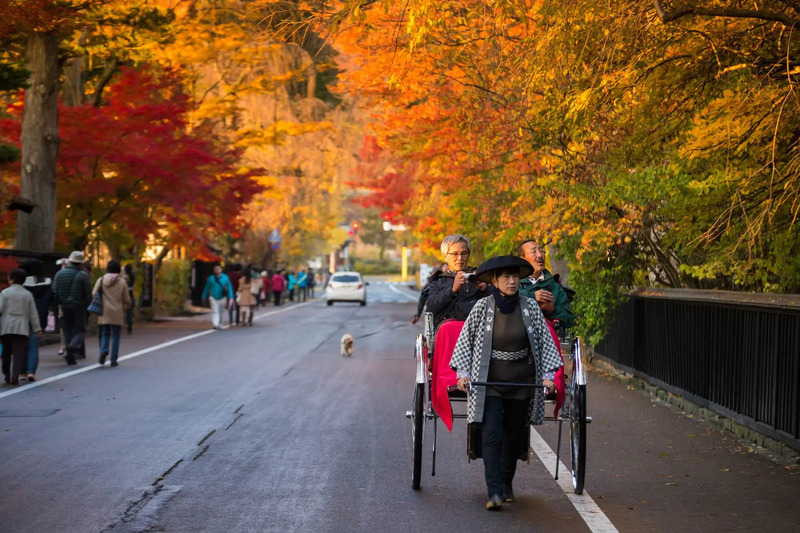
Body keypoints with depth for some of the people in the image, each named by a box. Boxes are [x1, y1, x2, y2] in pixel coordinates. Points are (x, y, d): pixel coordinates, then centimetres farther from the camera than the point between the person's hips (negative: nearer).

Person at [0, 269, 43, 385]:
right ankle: (15, 376, -13)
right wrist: (37, 329, 11)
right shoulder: (28, 295, 4)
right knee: (18, 353, -2)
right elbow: (33, 313, 5)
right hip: (22, 328, 0)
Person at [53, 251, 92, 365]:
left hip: (65, 306, 4)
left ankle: (70, 357, 9)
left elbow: (55, 291, 4)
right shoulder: (83, 275, -7)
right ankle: (74, 345, -25)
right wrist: (87, 305, 6)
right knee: (80, 329, 4)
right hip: (78, 306, -4)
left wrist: (60, 303, 13)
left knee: (68, 330, 12)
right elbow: (88, 293, -6)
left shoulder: (60, 273, 4)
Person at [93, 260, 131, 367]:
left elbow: (94, 294, -6)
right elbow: (127, 300, 0)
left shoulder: (101, 280, -1)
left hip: (104, 313, 1)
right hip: (117, 314, -1)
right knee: (115, 336, 5)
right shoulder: (122, 282, -2)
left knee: (105, 334, 13)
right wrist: (126, 307, 22)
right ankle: (113, 360, 4)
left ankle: (103, 351, -14)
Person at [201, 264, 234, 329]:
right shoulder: (211, 278, 1)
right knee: (215, 311, -13)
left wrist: (231, 297, -5)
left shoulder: (225, 278, 1)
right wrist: (203, 297, 16)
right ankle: (215, 325, -21)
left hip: (222, 298, 1)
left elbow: (229, 287, 2)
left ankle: (219, 325, 27)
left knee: (221, 312, 10)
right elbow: (206, 287, 11)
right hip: (213, 297, -1)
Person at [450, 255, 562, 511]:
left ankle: (507, 484, 29)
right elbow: (465, 340, -1)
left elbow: (545, 341, 3)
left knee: (513, 435, 11)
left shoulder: (530, 307, -3)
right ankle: (494, 492, -17)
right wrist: (462, 372, -9)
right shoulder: (482, 307, -8)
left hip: (522, 381, 2)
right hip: (488, 381, -2)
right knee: (491, 435, -11)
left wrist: (548, 374, -3)